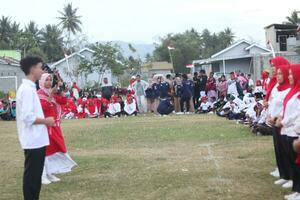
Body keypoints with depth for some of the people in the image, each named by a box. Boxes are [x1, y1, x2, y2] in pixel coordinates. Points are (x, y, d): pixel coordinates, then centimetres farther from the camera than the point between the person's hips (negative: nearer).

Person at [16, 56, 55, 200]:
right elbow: (28, 118, -24)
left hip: (36, 139, 10)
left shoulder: (28, 88, 13)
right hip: (33, 140, -10)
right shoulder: (27, 89, -17)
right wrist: (46, 121, -12)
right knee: (31, 175, -2)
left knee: (35, 174, 15)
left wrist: (44, 120, 11)